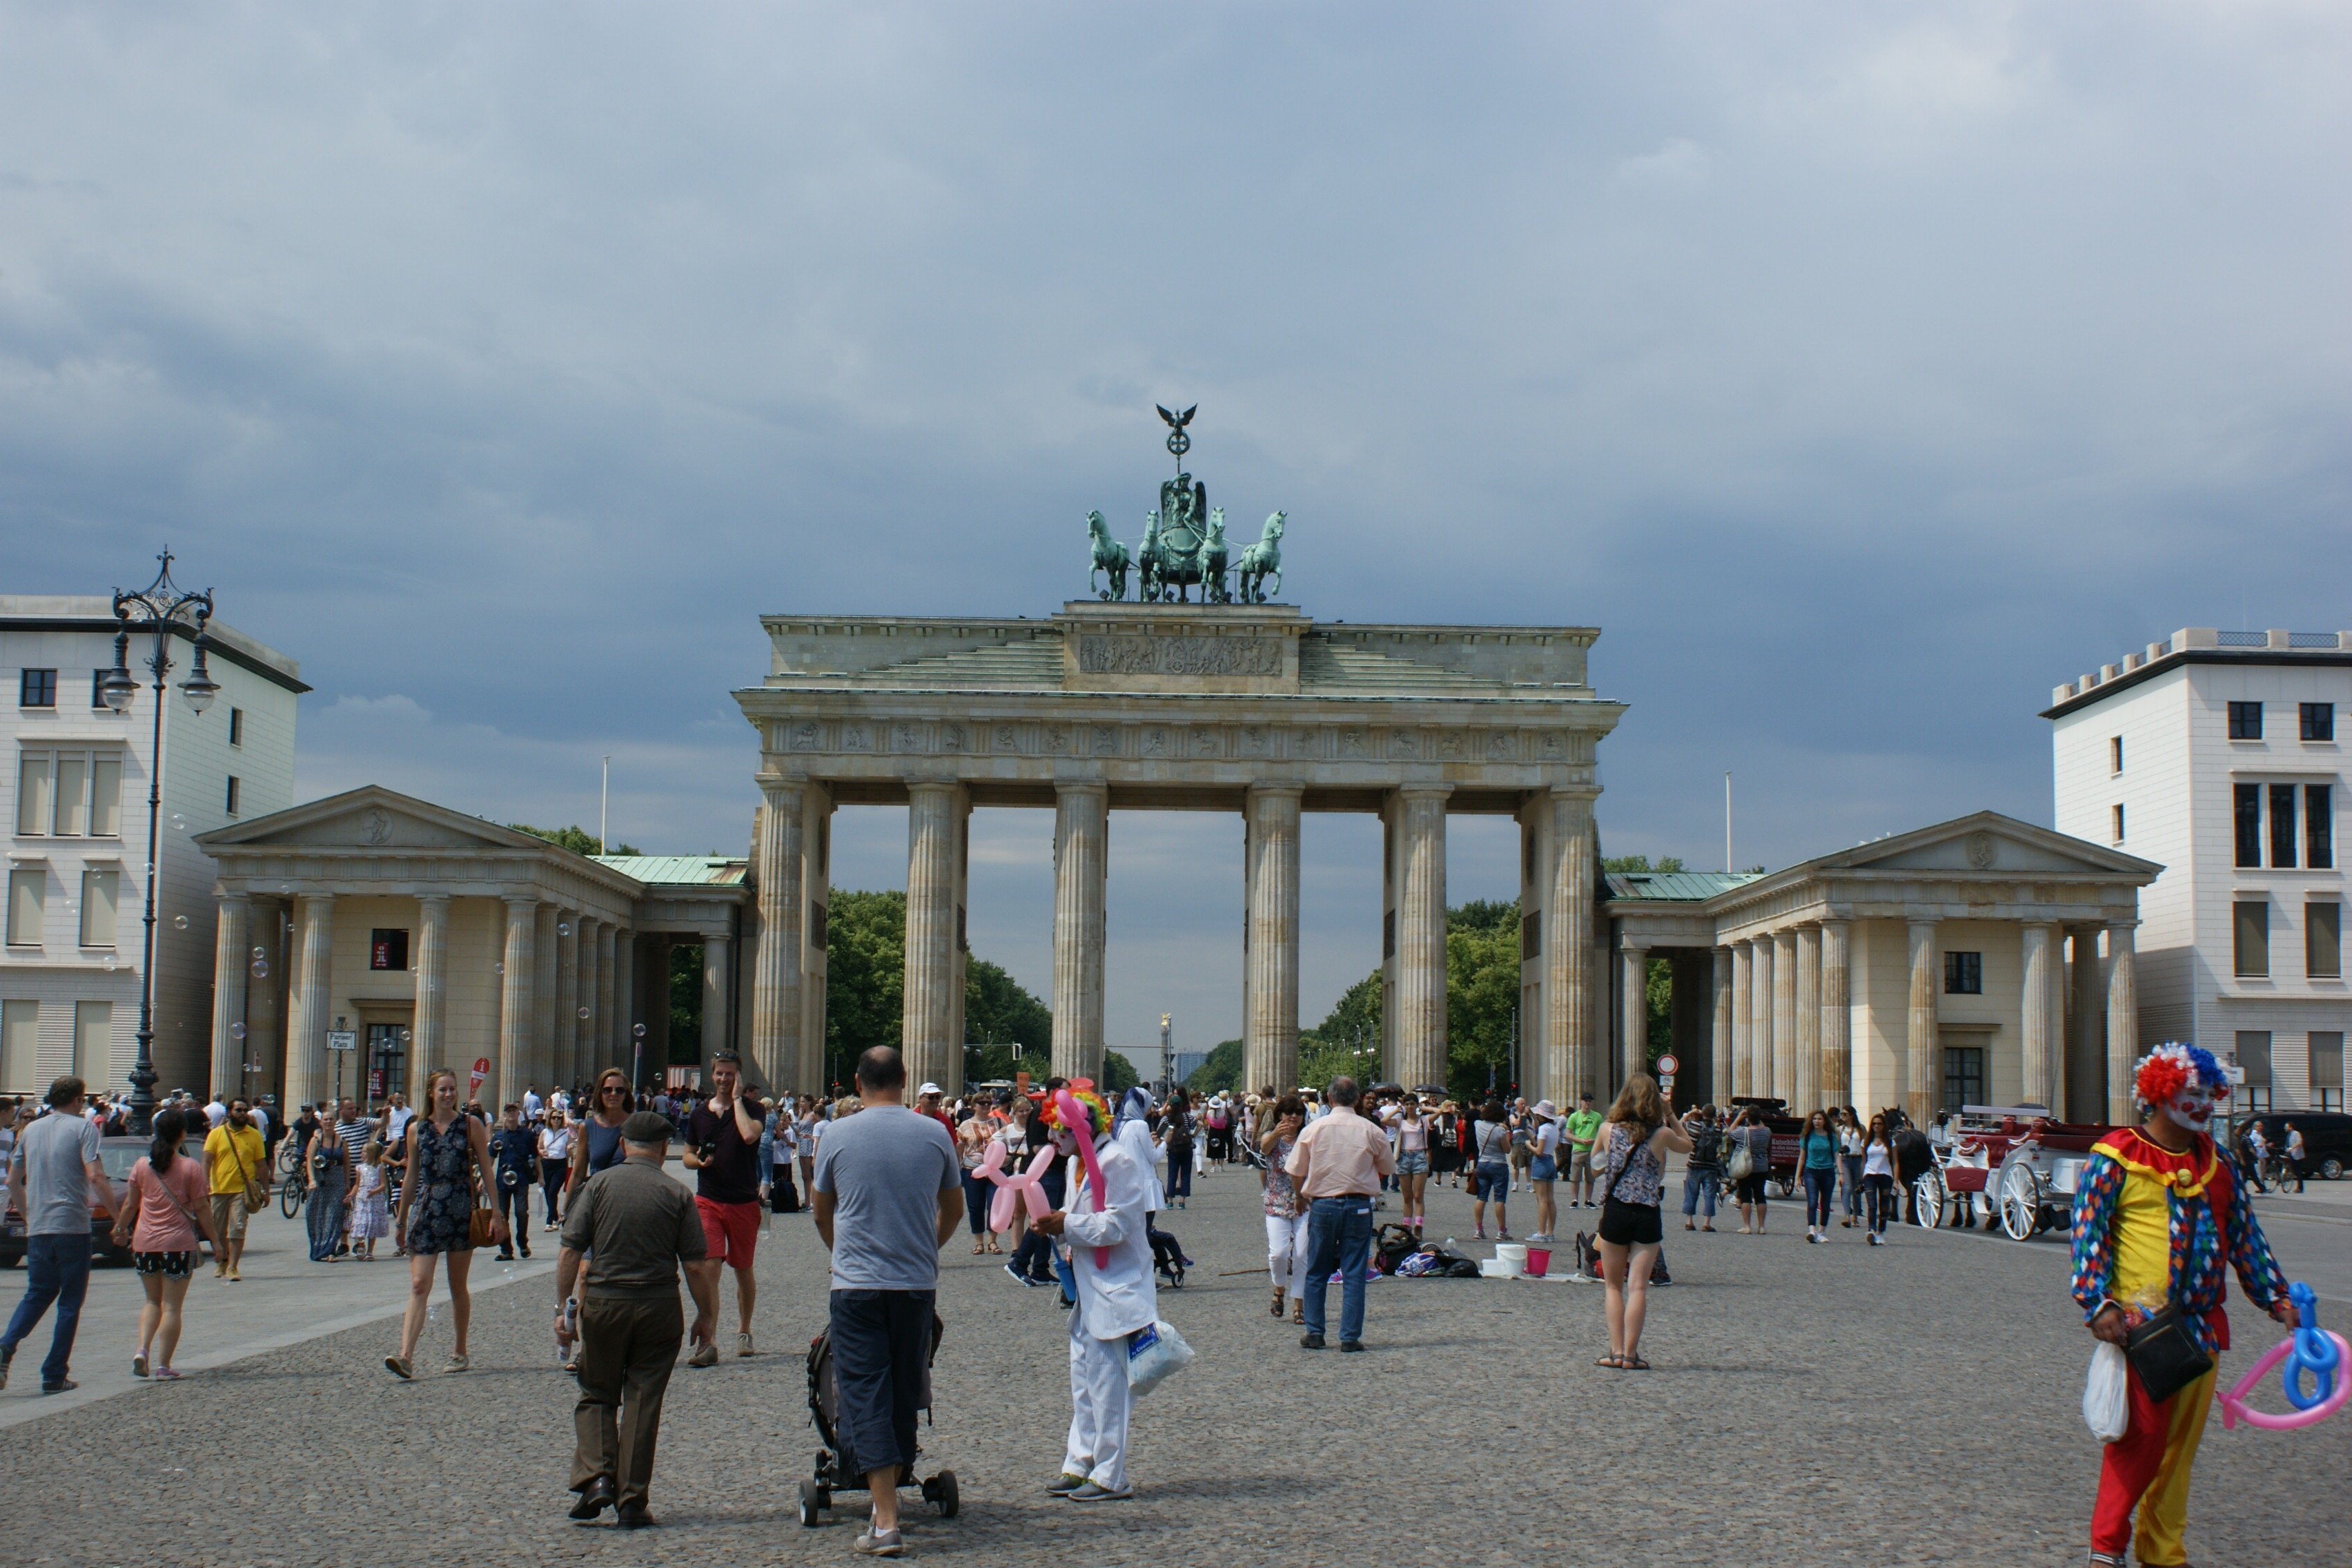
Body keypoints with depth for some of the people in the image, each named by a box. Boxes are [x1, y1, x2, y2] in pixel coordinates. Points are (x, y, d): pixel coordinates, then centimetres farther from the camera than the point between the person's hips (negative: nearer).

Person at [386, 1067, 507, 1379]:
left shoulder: (470, 1125, 2)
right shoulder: (417, 1129, 7)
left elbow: (486, 1171, 3)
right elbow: (411, 1177, 14)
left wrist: (495, 1213, -2)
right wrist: (401, 1218, 17)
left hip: (462, 1209, -1)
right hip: (426, 1209, 1)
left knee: (458, 1286, 8)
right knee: (419, 1285, -9)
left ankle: (460, 1353, 22)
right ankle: (406, 1357, -18)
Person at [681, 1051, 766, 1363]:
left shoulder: (752, 1107, -3)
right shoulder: (700, 1113, 9)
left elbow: (750, 1135, -25)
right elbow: (687, 1155, 18)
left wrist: (737, 1098, -15)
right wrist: (698, 1161, -6)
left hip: (744, 1201, -2)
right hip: (707, 1199, 2)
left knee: (743, 1268, 13)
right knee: (708, 1267, -11)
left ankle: (744, 1330, 32)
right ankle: (708, 1343, -14)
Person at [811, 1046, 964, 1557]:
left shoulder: (837, 1135, -2)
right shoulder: (935, 1134, 1)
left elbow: (822, 1211, 12)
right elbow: (953, 1209, 15)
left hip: (856, 1284, -2)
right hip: (917, 1283, 2)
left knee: (866, 1395, -3)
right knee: (904, 1394, 15)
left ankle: (887, 1522, -10)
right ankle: (896, 1473, 27)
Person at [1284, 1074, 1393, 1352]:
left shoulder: (1313, 1129, -3)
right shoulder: (1371, 1131, -4)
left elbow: (1296, 1174, 2)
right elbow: (1388, 1168, 10)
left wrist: (1305, 1196, 21)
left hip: (1322, 1205, 0)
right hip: (1358, 1206, 0)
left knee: (1316, 1273, 13)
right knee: (1353, 1274, 5)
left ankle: (1314, 1333, 15)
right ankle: (1350, 1336, 4)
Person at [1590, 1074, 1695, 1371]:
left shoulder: (1607, 1129, -1)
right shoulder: (1661, 1134, -4)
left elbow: (1594, 1164, 14)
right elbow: (1687, 1145, 17)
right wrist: (1670, 1116, 19)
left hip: (1614, 1211, 1)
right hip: (1647, 1214, -1)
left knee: (1613, 1285, 11)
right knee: (1638, 1286, 1)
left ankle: (1616, 1351, 4)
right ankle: (1630, 1354, -2)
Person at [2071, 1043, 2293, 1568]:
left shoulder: (2215, 1165, 14)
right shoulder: (2115, 1159, -5)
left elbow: (2245, 1235, 19)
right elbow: (2089, 1234, -9)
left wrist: (2275, 1295, 11)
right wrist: (2098, 1303, -18)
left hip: (2201, 1326, 6)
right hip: (2140, 1323, -6)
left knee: (2181, 1442, 9)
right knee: (2140, 1435, -8)